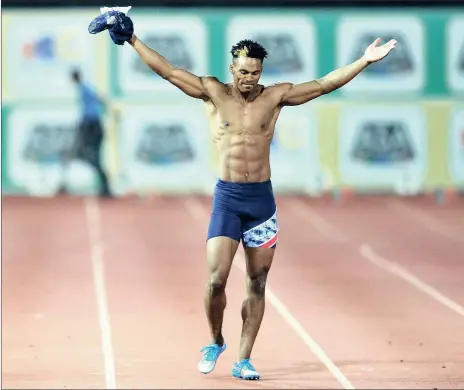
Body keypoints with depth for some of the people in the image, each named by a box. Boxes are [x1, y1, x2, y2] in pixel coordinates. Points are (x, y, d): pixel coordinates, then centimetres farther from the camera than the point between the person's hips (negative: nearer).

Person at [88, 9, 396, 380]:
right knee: (216, 280, -10)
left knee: (257, 284, 4)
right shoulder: (214, 93, 2)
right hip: (227, 198, -1)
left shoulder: (275, 96, 4)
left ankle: (244, 360, 11)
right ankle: (216, 342, 16)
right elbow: (168, 71, 0)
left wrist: (365, 61, -5)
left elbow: (324, 84, 2)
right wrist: (133, 40, -6)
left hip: (262, 199, 1)